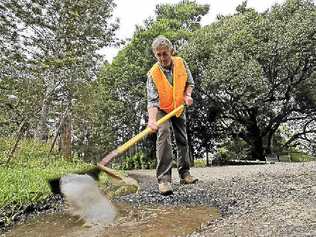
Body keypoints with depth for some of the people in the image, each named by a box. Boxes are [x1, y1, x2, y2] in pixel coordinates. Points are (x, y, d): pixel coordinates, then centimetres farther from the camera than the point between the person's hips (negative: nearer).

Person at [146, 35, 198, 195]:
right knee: (163, 135, -29)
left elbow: (189, 82, 3)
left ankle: (184, 174, 25)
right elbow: (152, 100, -32)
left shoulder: (181, 63, -12)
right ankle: (164, 179, -27)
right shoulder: (153, 74, -24)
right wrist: (151, 119, -48)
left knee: (183, 141, 9)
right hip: (162, 110, -4)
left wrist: (188, 95, -17)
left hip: (179, 108, 5)